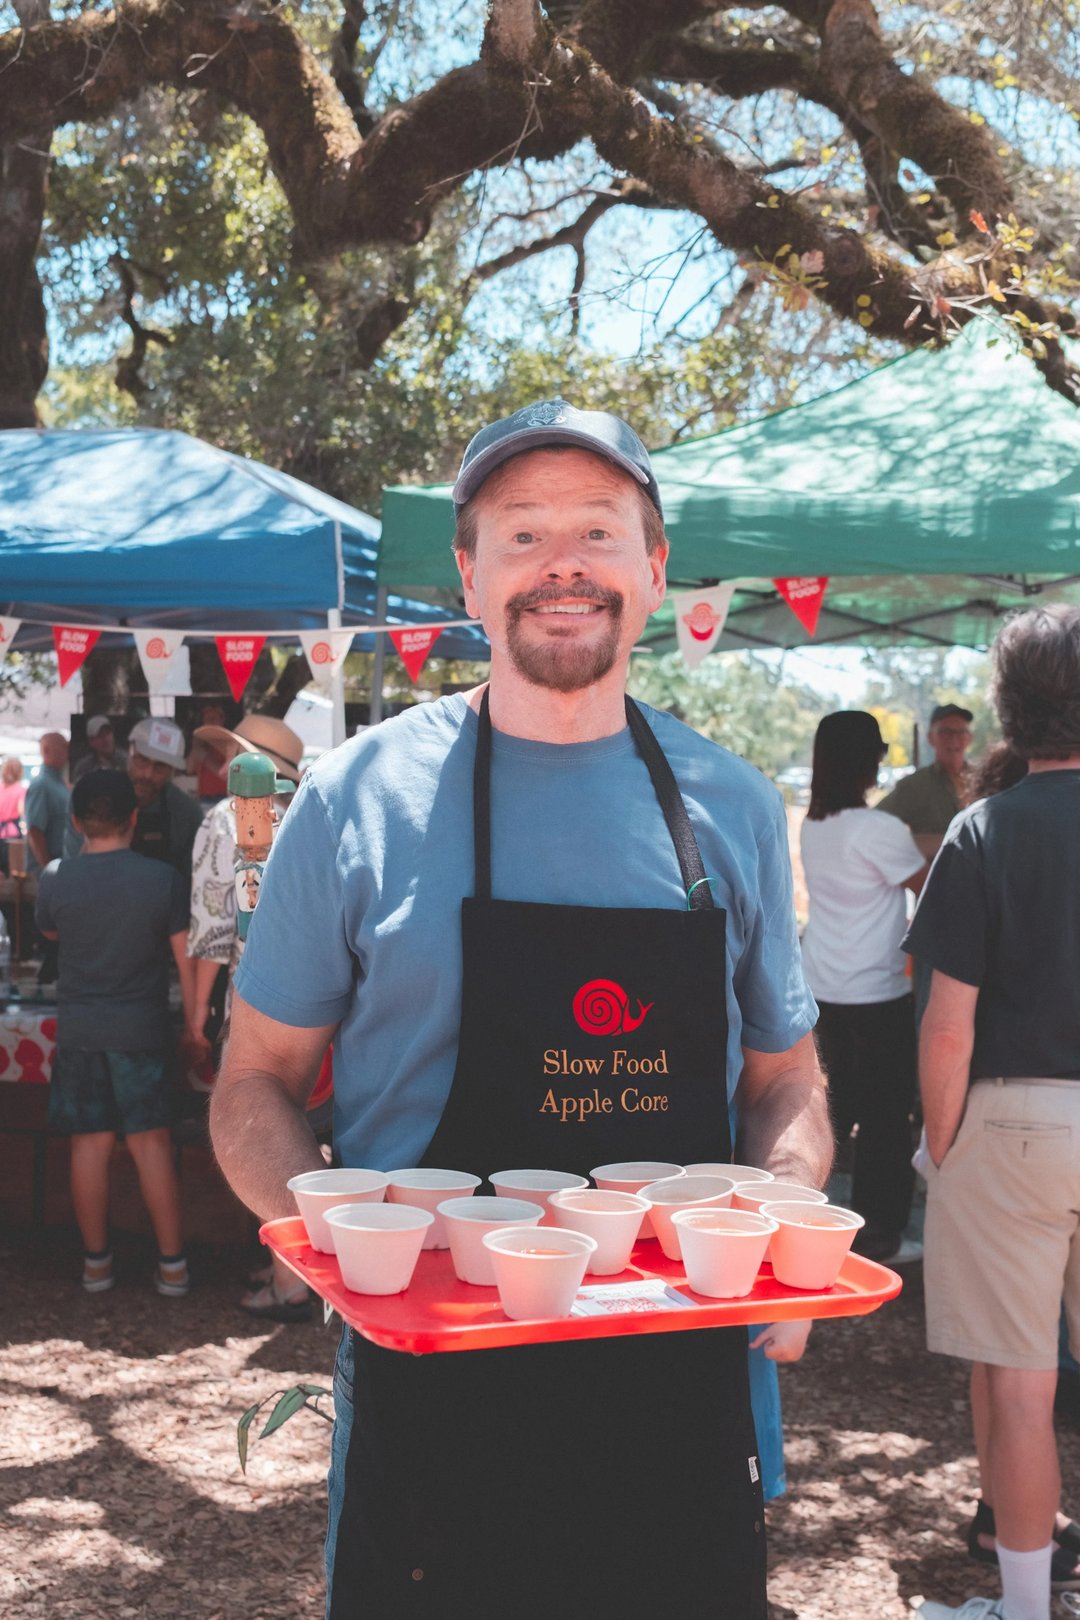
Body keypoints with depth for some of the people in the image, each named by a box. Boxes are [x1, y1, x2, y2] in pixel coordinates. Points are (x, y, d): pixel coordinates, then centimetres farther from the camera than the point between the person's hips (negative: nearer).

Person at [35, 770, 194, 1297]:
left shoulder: (55, 878, -6)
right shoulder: (162, 878, -11)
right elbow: (187, 957, -6)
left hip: (78, 1029, 1)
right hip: (141, 1027, -1)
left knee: (89, 1143, 8)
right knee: (151, 1142, 4)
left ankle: (95, 1262, 16)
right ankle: (172, 1263, 8)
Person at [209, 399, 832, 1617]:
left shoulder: (730, 807, 4)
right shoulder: (357, 798, -3)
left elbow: (784, 1081, 13)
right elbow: (255, 1085, 3)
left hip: (682, 1381, 2)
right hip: (431, 1390, -2)